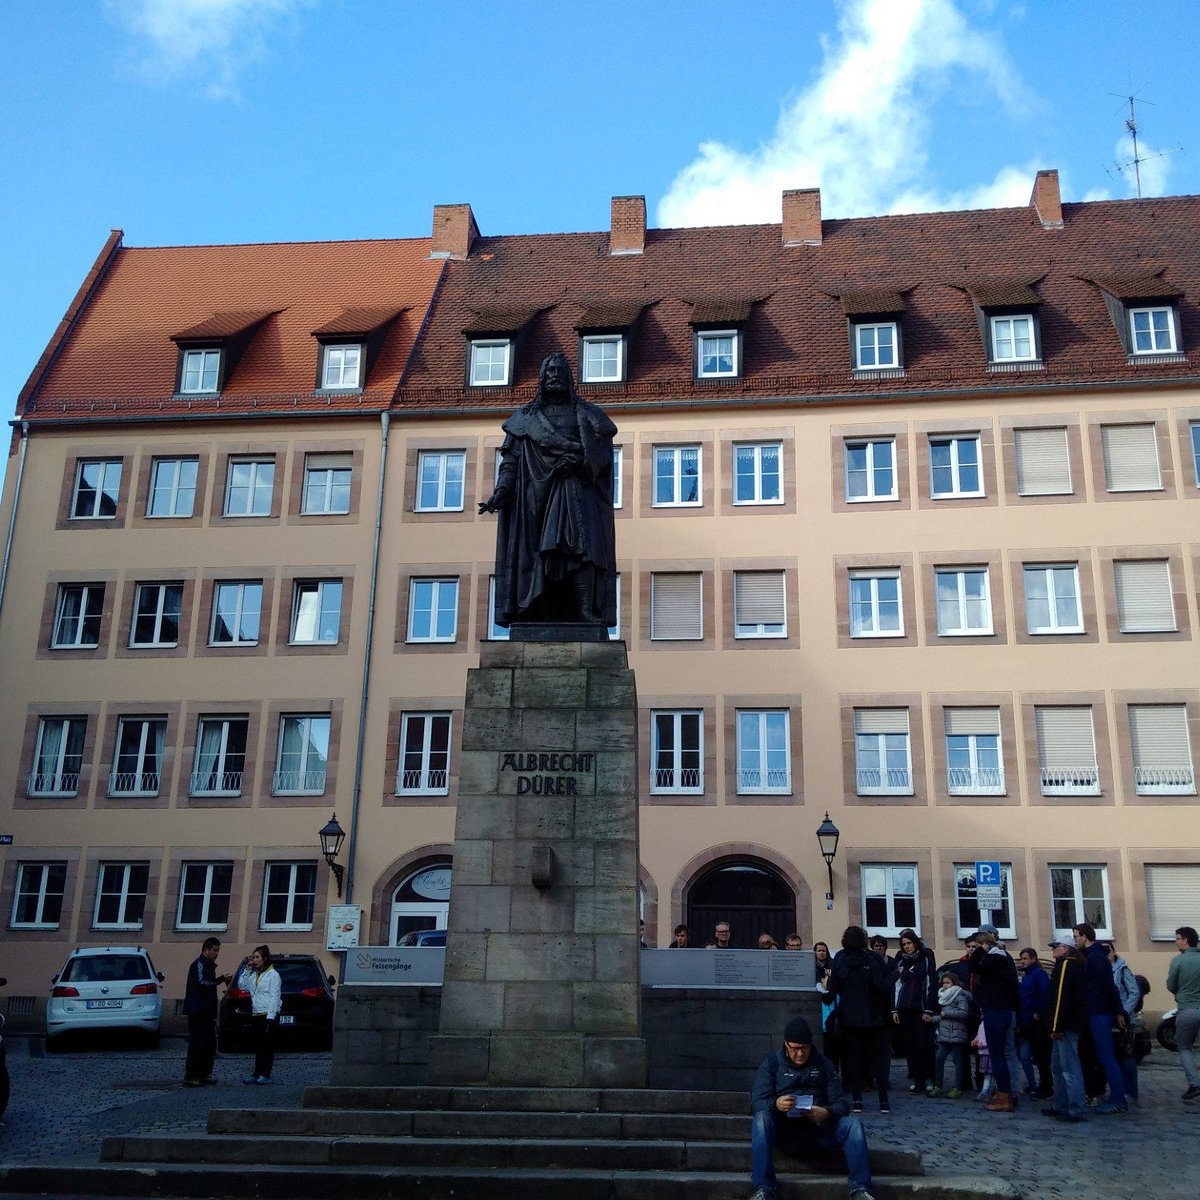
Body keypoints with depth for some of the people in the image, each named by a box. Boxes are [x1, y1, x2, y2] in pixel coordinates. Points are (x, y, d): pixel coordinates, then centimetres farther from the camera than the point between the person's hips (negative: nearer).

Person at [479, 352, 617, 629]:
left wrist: (580, 459, -11)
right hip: (538, 495, 1)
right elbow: (511, 460, 9)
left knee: (582, 550, -20)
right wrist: (501, 490, -6)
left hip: (577, 494, -1)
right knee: (538, 561, -10)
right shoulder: (525, 418, 20)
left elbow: (603, 452, 8)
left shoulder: (587, 414, 19)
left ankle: (592, 623, -29)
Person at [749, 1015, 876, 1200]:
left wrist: (827, 1113, -23)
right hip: (783, 1128, -2)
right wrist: (775, 1104, -30)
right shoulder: (771, 1063, 4)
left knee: (853, 1122, -22)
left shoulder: (824, 1065, 10)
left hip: (817, 1129, 2)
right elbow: (757, 1103, -6)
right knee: (761, 1118, -33)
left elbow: (841, 1104, 2)